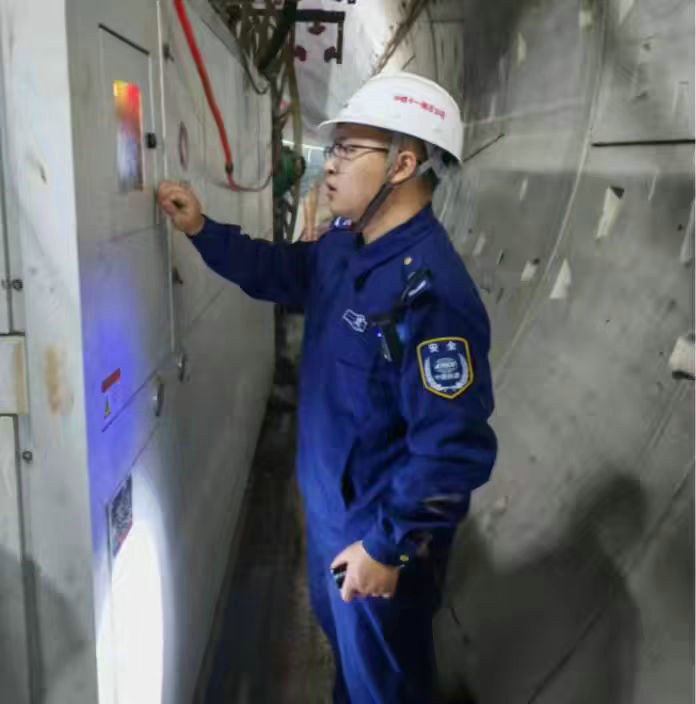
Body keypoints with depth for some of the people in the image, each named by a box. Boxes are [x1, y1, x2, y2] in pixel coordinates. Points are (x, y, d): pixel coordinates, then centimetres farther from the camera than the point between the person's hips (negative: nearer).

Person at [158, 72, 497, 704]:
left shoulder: (429, 291, -34)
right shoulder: (344, 246, -3)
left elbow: (454, 447, -32)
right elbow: (278, 271, 18)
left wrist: (388, 545, -24)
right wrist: (202, 230, 4)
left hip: (381, 532, -9)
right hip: (330, 505, 9)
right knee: (341, 635, 34)